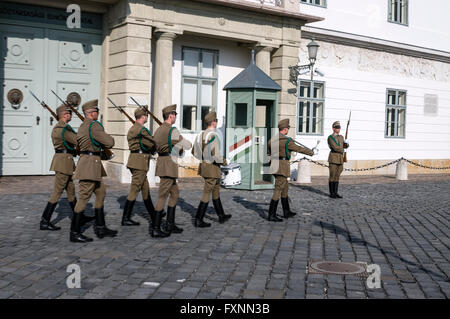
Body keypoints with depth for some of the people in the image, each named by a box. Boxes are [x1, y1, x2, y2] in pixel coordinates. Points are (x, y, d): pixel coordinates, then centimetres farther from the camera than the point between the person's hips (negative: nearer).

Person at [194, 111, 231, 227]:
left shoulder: (202, 134, 7)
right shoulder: (213, 136, -20)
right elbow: (216, 155, -25)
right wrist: (223, 161, -5)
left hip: (204, 165, 9)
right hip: (212, 168, -9)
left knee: (216, 191, 20)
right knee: (206, 194, -3)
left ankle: (221, 216, 30)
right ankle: (198, 220, 0)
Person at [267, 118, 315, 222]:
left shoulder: (272, 140, 9)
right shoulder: (287, 141, -14)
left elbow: (268, 152, 24)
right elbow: (299, 149, -3)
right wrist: (311, 152, 13)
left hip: (274, 166, 8)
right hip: (282, 167, -8)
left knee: (285, 188, 19)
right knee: (278, 191, -7)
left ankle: (286, 212, 26)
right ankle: (271, 215, -7)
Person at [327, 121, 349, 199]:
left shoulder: (341, 137, 14)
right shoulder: (330, 138, -9)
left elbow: (346, 146, 19)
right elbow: (335, 148, -18)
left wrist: (346, 143, -4)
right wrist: (342, 150, -1)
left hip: (340, 159, 7)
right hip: (333, 159, -6)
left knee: (337, 177, 8)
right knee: (332, 177, -3)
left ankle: (335, 193, 12)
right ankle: (331, 193, 3)